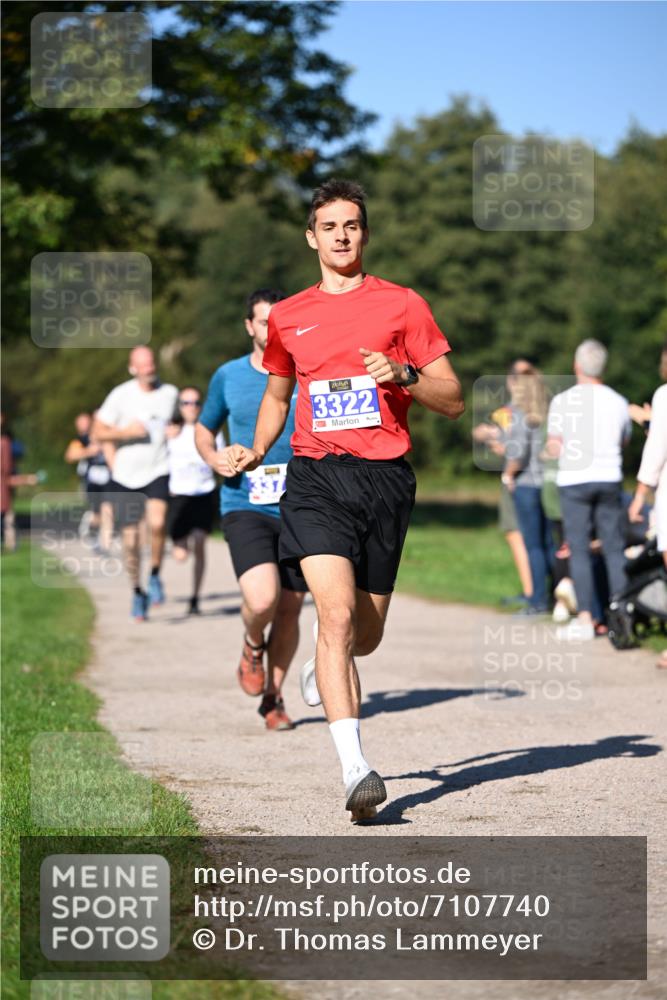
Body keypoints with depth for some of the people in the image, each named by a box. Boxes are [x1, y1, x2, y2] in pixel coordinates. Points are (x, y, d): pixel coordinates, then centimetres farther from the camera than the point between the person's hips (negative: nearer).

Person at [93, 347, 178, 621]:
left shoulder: (170, 393, 3)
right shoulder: (120, 395, -5)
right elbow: (98, 433, -2)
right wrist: (125, 432, -15)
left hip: (158, 472, 0)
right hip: (125, 476, 0)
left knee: (157, 522, -27)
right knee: (130, 539, 3)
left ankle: (155, 575, -4)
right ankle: (137, 592, 22)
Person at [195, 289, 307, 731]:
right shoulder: (229, 376, 4)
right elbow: (204, 428, 17)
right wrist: (214, 458, -4)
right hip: (245, 507, -1)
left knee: (290, 611, 7)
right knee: (262, 600, -22)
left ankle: (273, 699, 27)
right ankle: (253, 646, 13)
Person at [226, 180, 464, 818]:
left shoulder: (403, 306, 6)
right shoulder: (288, 318, 13)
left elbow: (453, 401, 5)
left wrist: (405, 374, -13)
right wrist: (256, 450, 13)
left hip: (385, 478, 0)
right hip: (316, 477, 0)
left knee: (365, 636, 9)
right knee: (337, 612, -21)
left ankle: (324, 669, 47)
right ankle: (355, 770, -26)